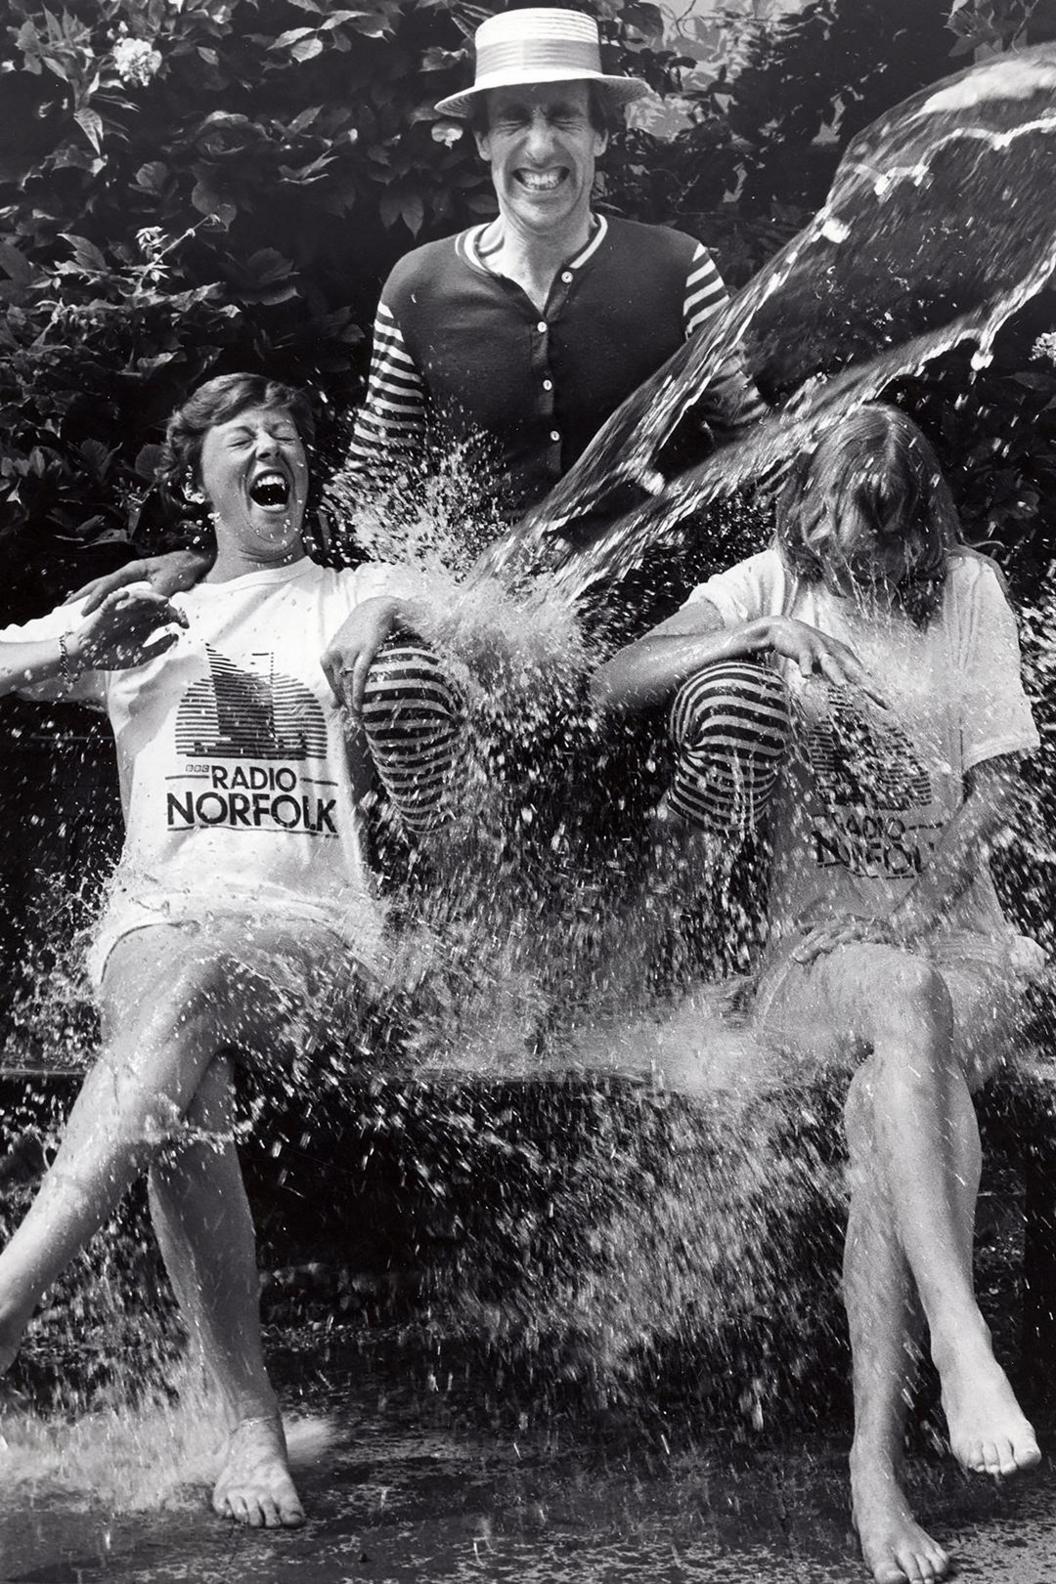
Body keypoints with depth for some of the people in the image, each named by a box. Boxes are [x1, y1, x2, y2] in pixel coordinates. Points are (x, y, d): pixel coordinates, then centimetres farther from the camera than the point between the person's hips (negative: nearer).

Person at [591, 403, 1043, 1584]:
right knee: (906, 1004, -36)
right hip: (821, 909, -1)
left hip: (942, 908, 1)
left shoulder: (967, 592, 4)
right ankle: (959, 1339, -41)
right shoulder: (770, 583, 1)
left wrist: (936, 886, -12)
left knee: (888, 1118, -26)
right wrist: (740, 640, -19)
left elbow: (997, 773, 4)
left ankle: (876, 1458, -23)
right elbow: (613, 686, -4)